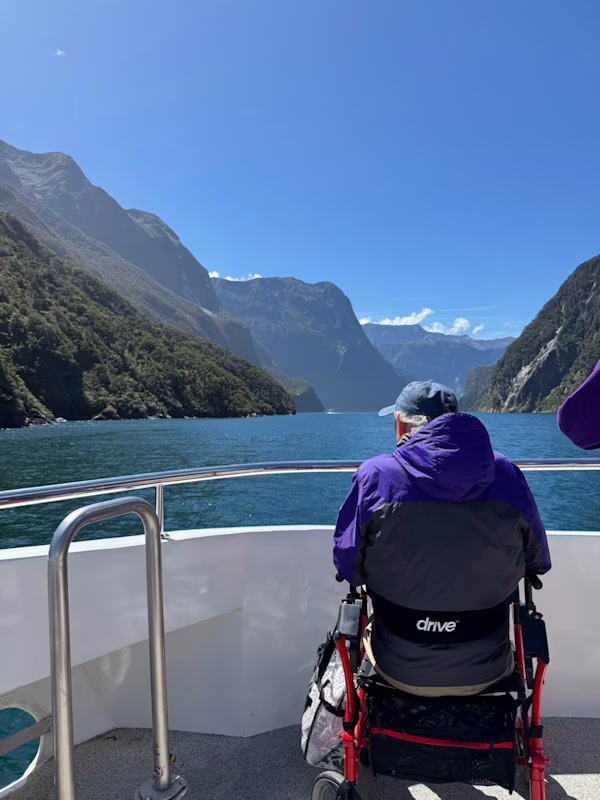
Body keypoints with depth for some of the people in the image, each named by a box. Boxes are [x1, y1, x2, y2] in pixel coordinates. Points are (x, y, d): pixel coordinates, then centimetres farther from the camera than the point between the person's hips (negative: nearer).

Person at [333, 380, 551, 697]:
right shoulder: (507, 475, -11)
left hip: (400, 673, -1)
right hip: (485, 674, 2)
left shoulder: (375, 476, -18)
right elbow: (538, 563, 3)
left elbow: (348, 569, -8)